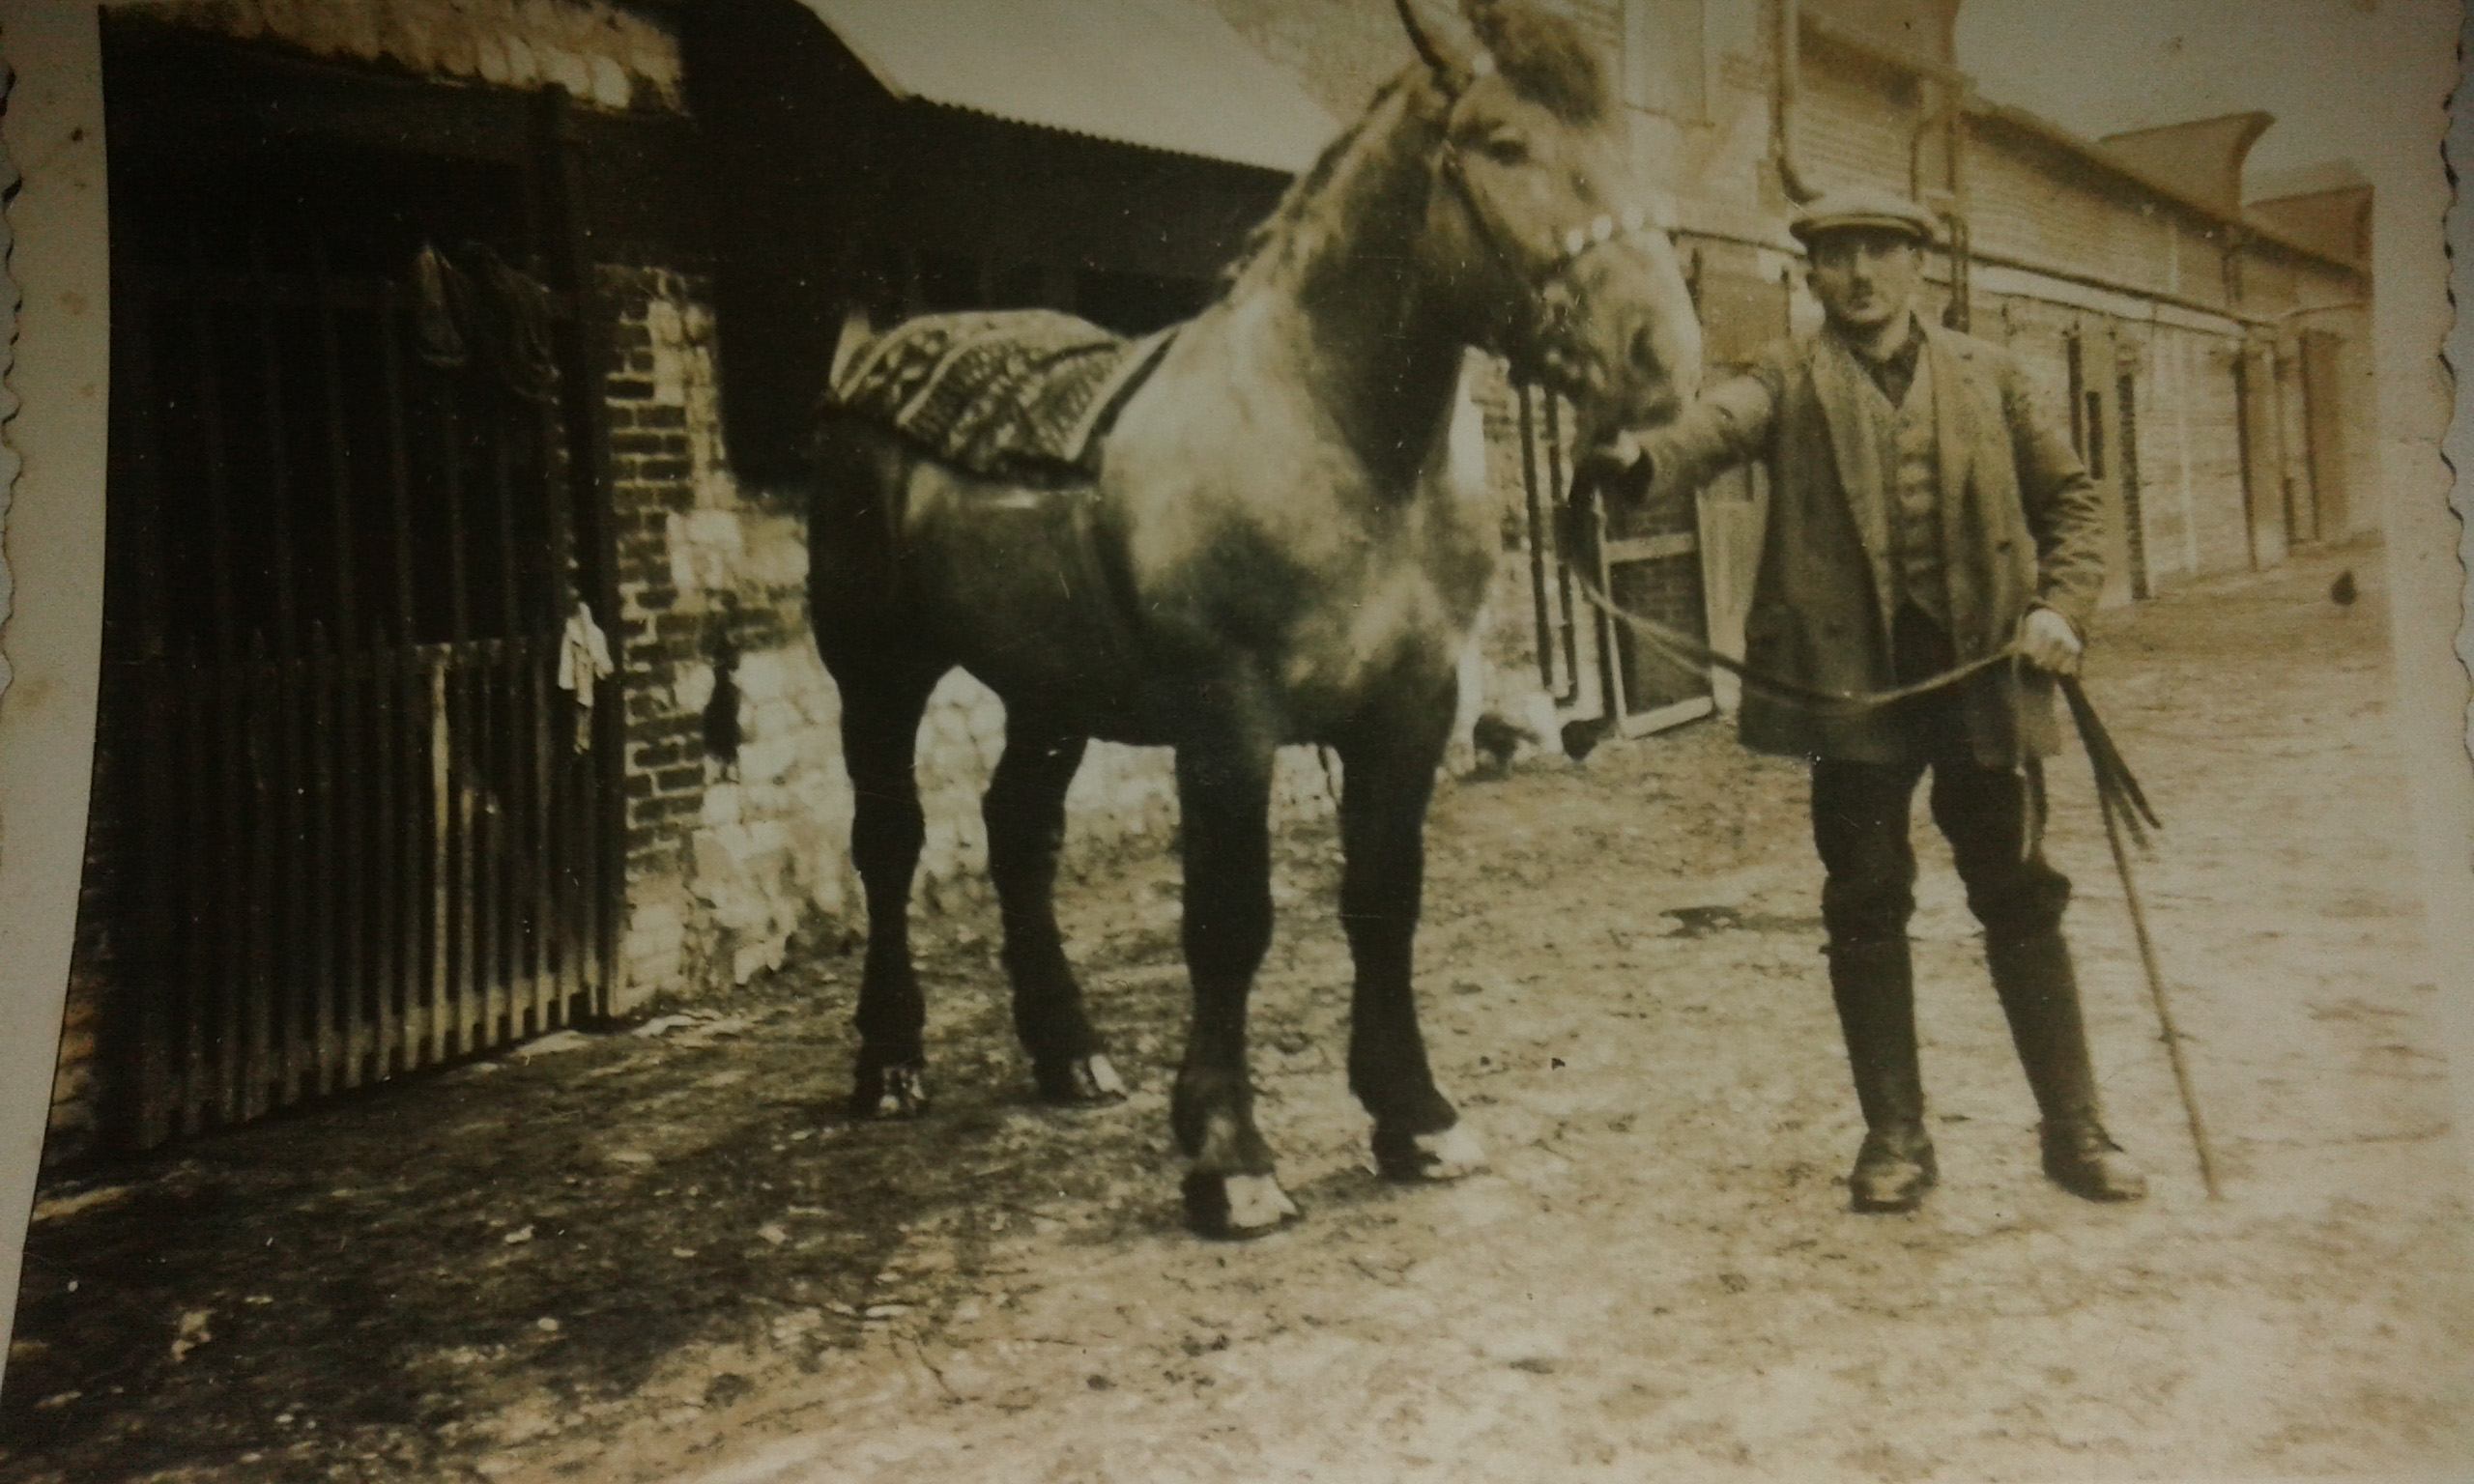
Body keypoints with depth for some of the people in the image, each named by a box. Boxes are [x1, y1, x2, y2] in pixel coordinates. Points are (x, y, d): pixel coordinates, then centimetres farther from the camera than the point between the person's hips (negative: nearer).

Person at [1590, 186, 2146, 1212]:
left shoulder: (1989, 375, 12)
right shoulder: (1791, 378, 5)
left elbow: (2071, 497, 16)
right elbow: (1719, 423, -17)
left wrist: (2059, 606, -2)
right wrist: (1643, 461, -39)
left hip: (1981, 669, 2)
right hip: (1851, 674, -1)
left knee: (2020, 899, 8)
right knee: (1866, 907, 4)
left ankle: (2076, 1132, 21)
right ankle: (1894, 1140, 18)